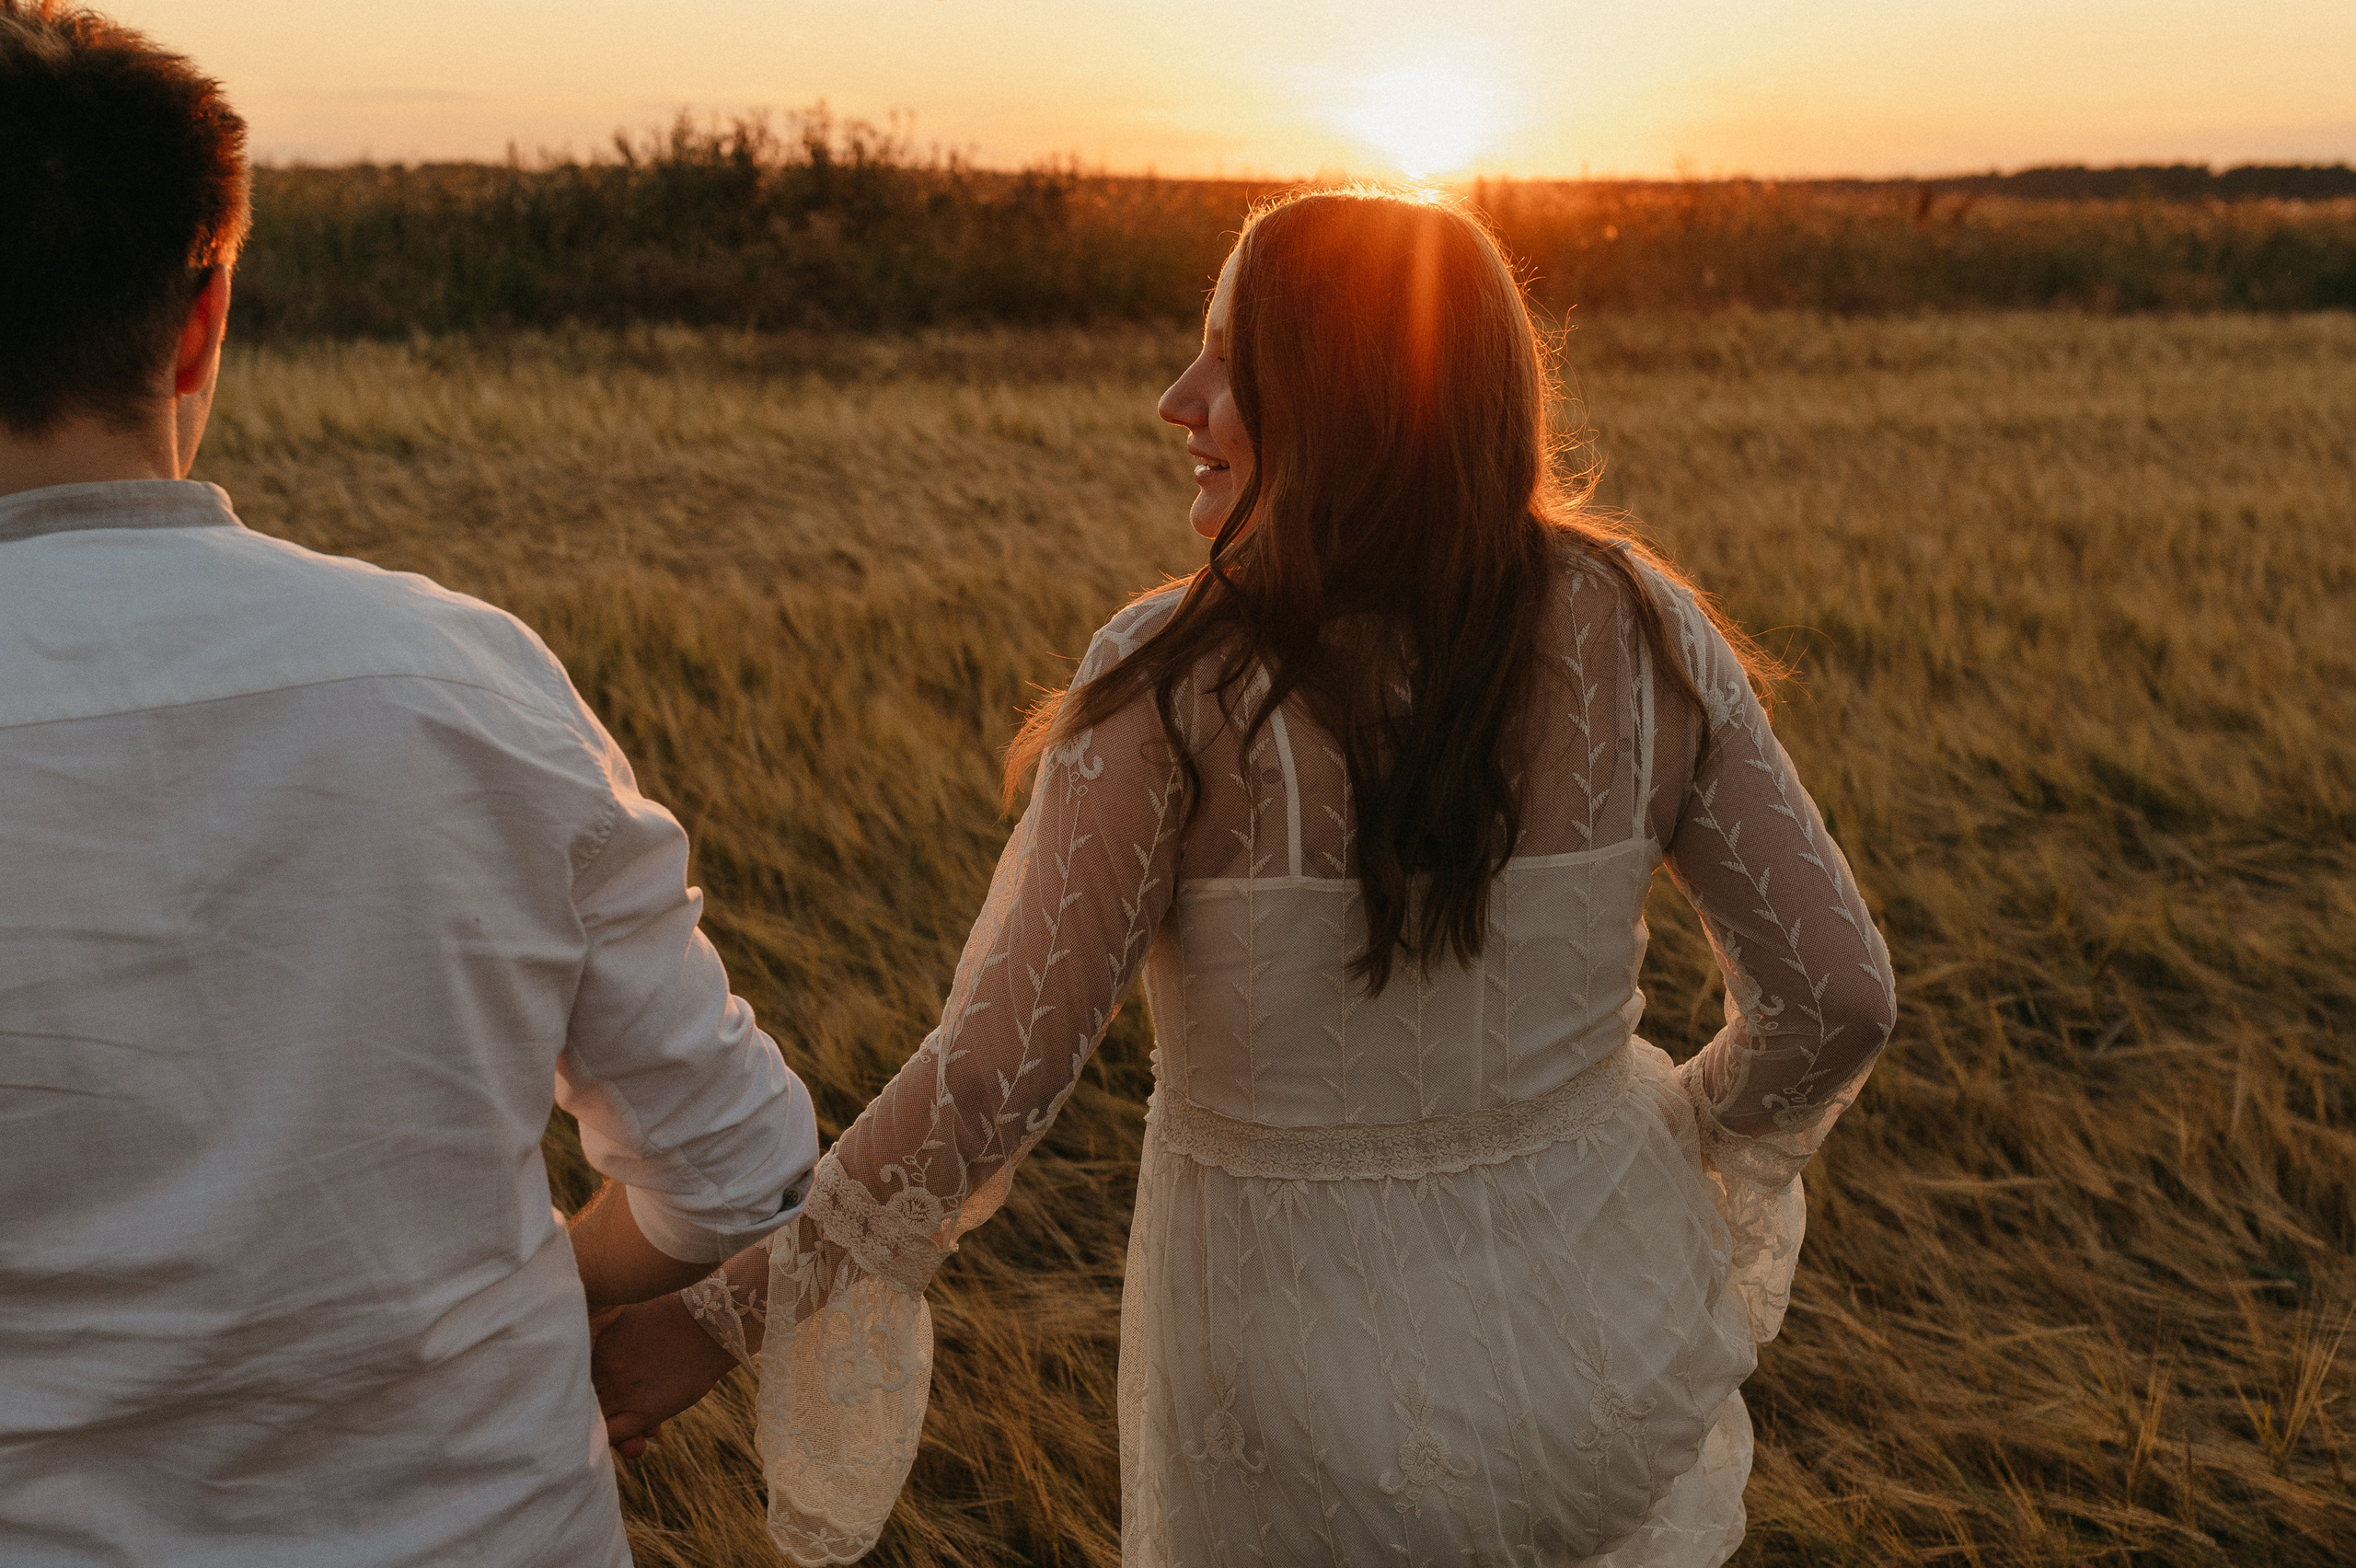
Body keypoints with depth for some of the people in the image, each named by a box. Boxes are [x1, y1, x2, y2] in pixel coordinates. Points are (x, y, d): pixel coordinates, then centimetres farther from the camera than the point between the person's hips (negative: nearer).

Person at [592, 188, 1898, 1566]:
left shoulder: (1176, 686, -21)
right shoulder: (1643, 631, -12)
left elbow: (990, 1084, -20)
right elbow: (1836, 994, -7)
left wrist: (725, 1318, -7)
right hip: (1612, 1370, 2)